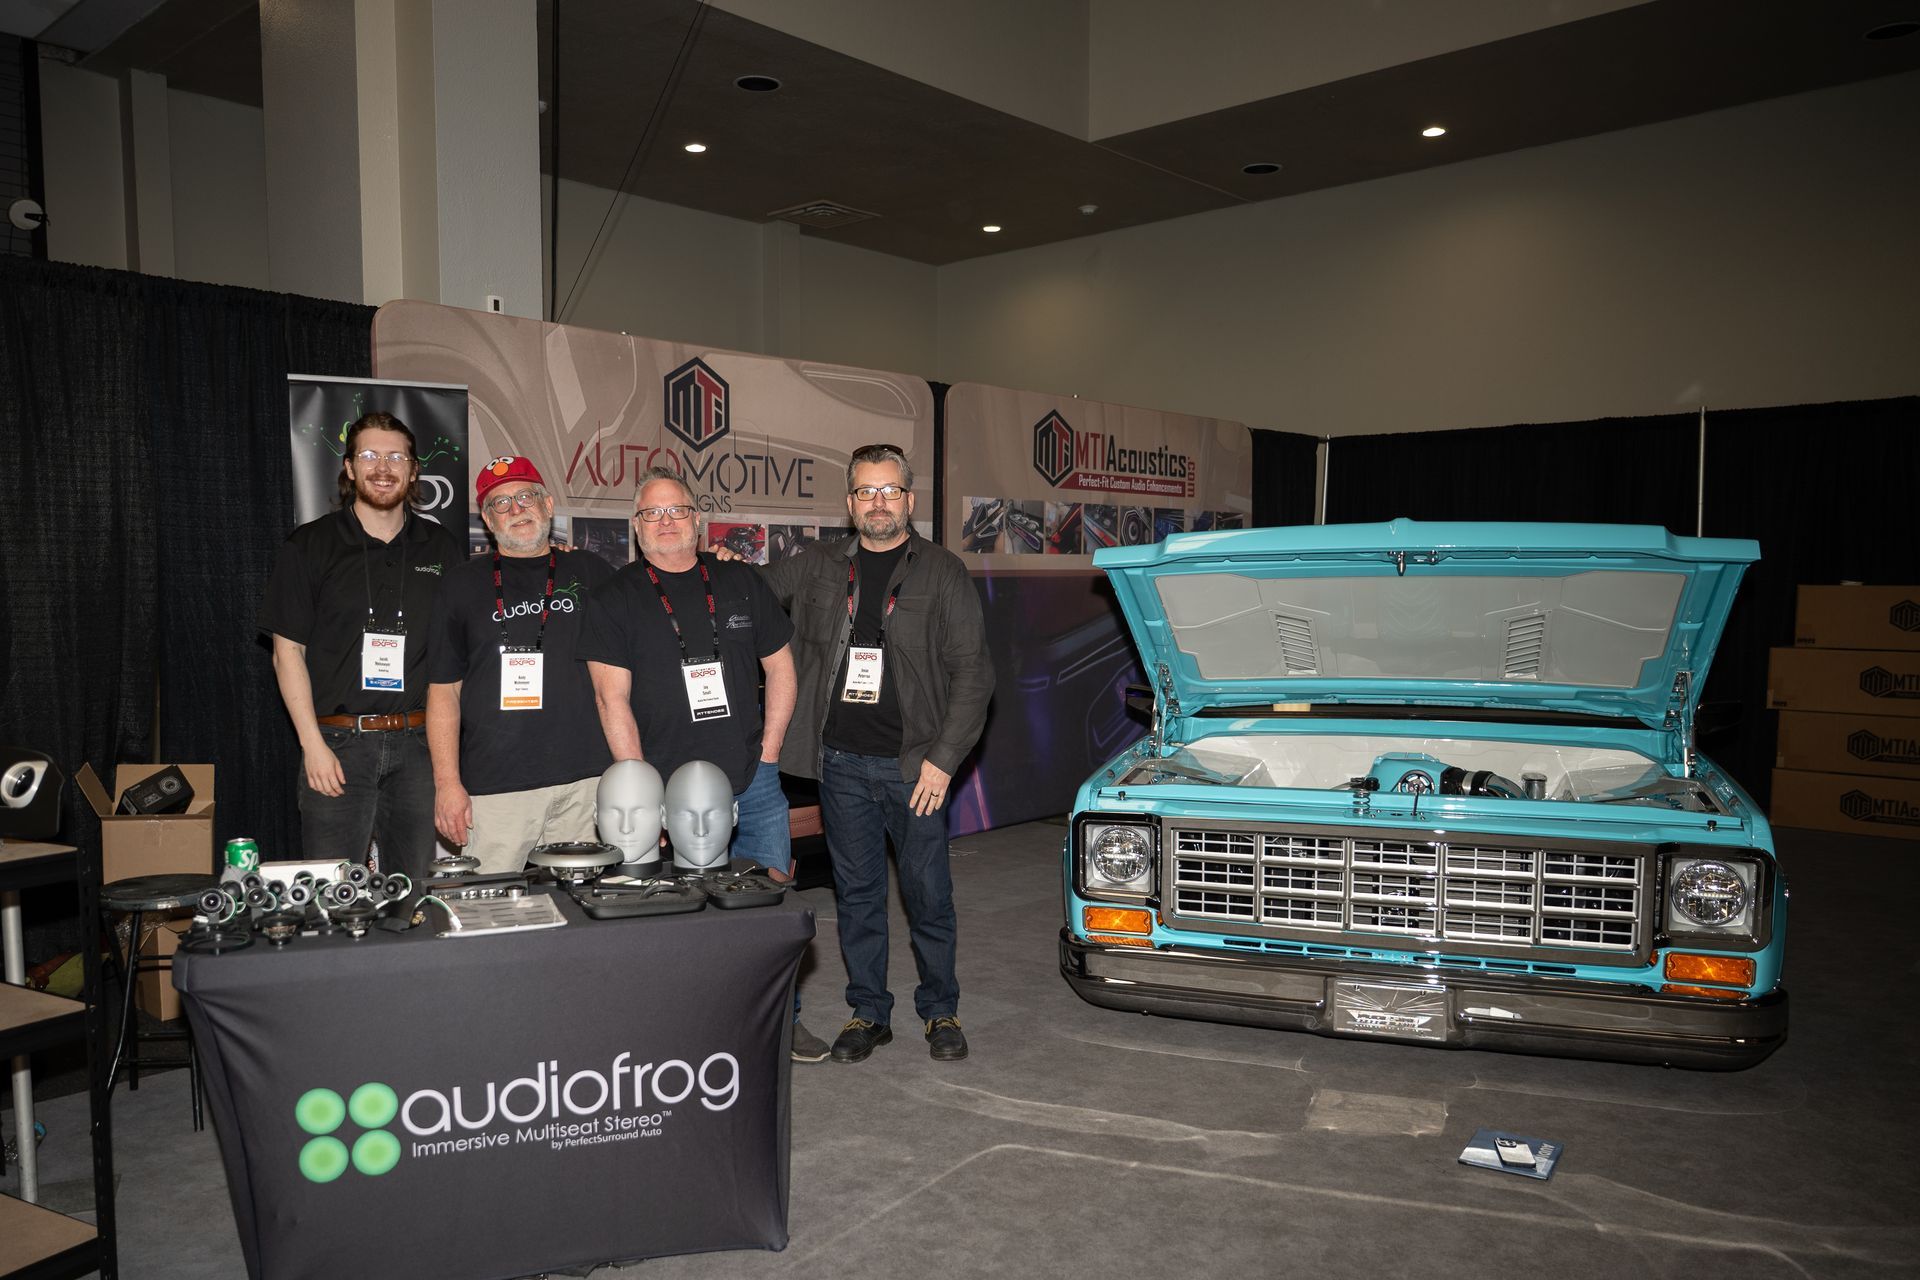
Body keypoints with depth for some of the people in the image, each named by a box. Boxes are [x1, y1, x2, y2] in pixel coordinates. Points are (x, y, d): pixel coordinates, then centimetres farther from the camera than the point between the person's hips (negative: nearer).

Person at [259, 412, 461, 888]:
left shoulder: (441, 548, 10)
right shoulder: (309, 545, 3)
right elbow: (287, 651, 1)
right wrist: (312, 743, -7)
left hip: (417, 742, 2)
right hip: (338, 740, -2)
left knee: (414, 889, 7)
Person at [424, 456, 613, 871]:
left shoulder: (591, 572, 12)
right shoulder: (463, 583, 9)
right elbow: (443, 690, 6)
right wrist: (447, 783, -1)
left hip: (586, 781, 1)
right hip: (493, 787, -1)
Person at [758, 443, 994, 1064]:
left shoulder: (943, 573, -1)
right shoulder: (817, 567, 8)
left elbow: (972, 671, -4)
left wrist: (943, 758, -10)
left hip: (913, 763, -2)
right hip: (841, 761, 3)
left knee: (928, 894, 4)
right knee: (857, 893, 11)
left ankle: (940, 1011, 23)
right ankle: (868, 1012, 26)